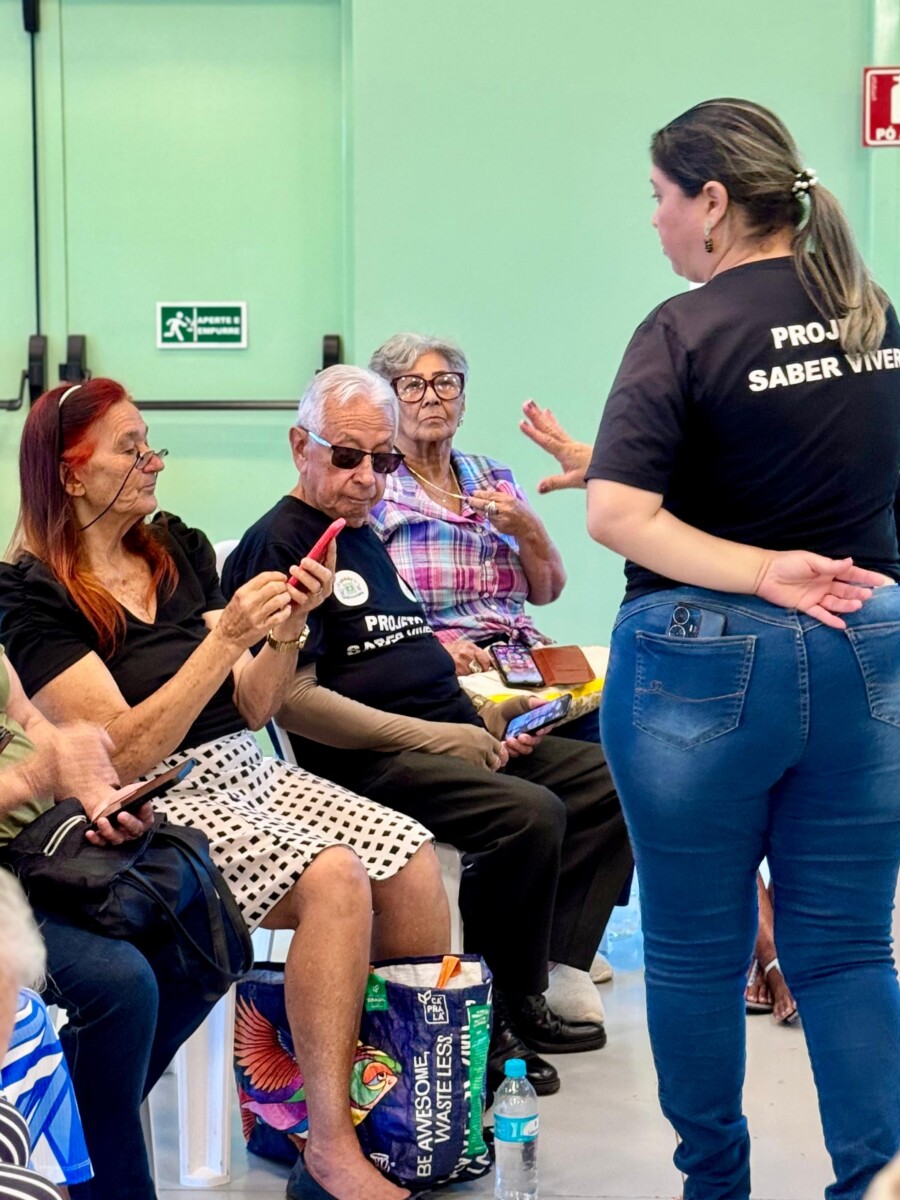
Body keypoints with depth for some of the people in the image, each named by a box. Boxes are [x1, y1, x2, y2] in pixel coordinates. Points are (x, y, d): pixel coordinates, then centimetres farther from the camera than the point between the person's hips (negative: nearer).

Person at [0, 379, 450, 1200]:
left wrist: (287, 630, -3)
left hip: (247, 772, 7)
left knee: (415, 863, -17)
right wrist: (226, 638, -18)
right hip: (153, 810, -7)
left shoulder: (180, 553, 14)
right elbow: (125, 753, -14)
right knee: (334, 878, -30)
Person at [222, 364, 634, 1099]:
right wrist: (431, 735, -17)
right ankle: (505, 1018, -13)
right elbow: (293, 699, -17)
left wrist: (484, 713, 8)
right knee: (529, 813, -30)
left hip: (454, 735, 10)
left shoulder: (368, 537, 22)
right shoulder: (280, 544, -8)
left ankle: (559, 974, -7)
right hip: (366, 761, -10)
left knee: (612, 780, 0)